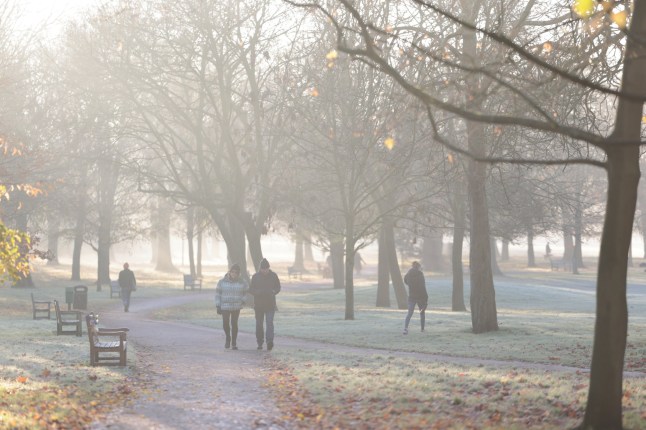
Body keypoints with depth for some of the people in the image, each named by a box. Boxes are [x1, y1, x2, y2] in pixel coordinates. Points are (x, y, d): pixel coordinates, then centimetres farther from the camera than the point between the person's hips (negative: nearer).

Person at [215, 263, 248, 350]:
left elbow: (247, 292, 13)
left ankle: (234, 343, 9)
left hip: (236, 307, 0)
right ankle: (228, 337, 25)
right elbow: (218, 294, 1)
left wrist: (243, 301, -2)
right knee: (225, 324, -4)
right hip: (225, 307, 0)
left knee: (234, 324, -2)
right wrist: (218, 306, -3)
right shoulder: (222, 281, -3)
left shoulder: (242, 282, -2)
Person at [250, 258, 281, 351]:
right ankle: (260, 343, 21)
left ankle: (270, 341, -23)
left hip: (270, 304, -1)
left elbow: (278, 287, 8)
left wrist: (273, 291, -15)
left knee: (270, 323, -14)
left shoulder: (273, 276, 0)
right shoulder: (255, 276, -1)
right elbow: (251, 289, -1)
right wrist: (259, 292, -22)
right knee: (259, 324, 8)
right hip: (258, 304, 1)